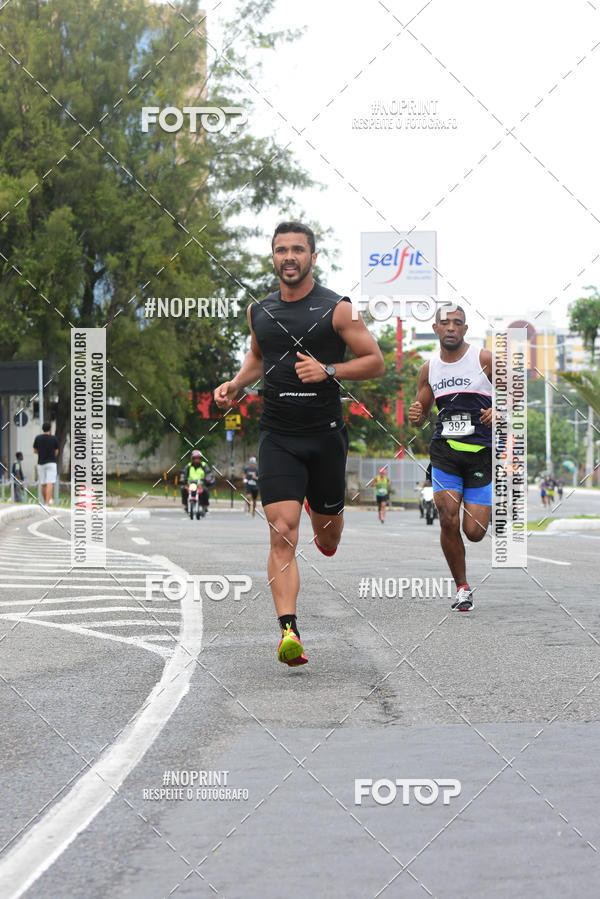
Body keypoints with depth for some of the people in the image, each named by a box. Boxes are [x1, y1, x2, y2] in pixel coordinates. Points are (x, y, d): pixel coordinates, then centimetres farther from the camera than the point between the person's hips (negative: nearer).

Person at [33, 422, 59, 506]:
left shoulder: (38, 438, 1)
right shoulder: (53, 438, -3)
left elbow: (35, 451, 9)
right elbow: (56, 452, 5)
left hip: (41, 463, 3)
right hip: (51, 463, -3)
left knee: (43, 484, 12)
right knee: (50, 483, -10)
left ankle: (45, 501, 20)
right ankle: (48, 502, -23)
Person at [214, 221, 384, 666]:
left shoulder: (337, 309, -4)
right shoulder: (259, 311, 8)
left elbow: (376, 361, -2)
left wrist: (328, 370, -16)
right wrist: (235, 384, 8)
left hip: (325, 433, -1)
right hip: (277, 436, 1)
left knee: (328, 537, 14)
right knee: (282, 533, -14)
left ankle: (320, 508, 52)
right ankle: (289, 632, -19)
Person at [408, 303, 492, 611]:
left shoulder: (484, 359, -2)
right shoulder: (429, 368, 8)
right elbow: (420, 413, 17)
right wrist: (415, 416, -8)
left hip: (481, 451, -2)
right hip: (444, 450, 2)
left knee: (474, 532, -4)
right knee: (448, 521, -15)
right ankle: (462, 587, 3)